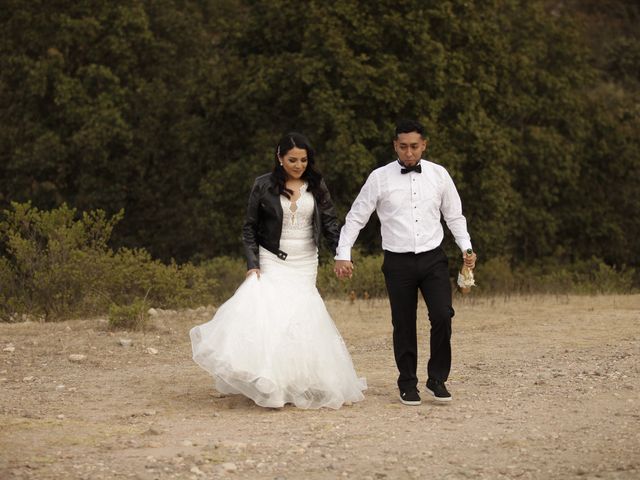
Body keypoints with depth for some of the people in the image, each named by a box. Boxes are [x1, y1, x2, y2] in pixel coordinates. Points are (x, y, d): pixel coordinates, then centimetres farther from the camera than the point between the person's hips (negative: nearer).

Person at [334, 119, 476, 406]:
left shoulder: (438, 175, 4)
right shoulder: (380, 178, -2)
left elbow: (454, 215, 14)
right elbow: (355, 217, 3)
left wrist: (466, 247, 4)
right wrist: (343, 254, -3)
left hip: (433, 258, 1)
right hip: (398, 262, -1)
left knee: (442, 316, -11)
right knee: (404, 325, 4)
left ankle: (437, 379, 5)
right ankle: (408, 384, 19)